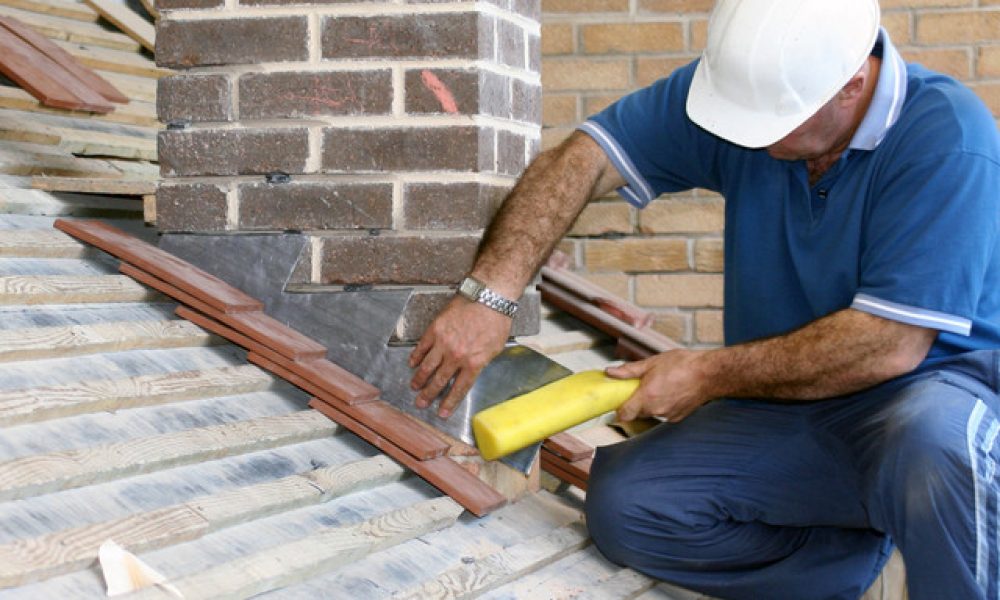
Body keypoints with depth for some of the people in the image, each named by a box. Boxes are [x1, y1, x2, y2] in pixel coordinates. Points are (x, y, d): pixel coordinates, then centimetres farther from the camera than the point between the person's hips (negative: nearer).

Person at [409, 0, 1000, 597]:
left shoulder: (947, 142, -23)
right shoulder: (744, 82, -6)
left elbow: (890, 345, -26)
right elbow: (580, 161, -7)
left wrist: (708, 374, -19)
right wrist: (489, 294, -21)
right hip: (787, 400, 6)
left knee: (931, 440, -40)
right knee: (621, 504, -15)